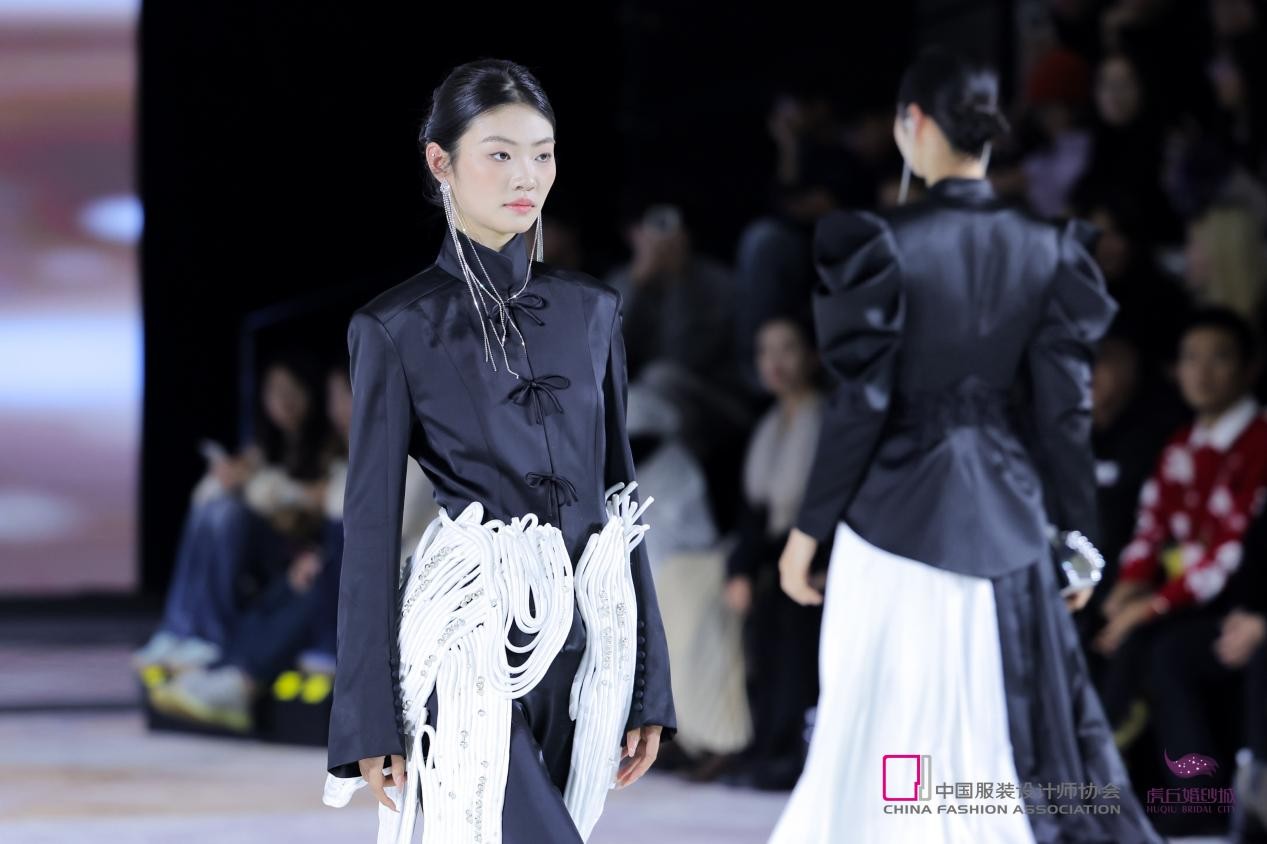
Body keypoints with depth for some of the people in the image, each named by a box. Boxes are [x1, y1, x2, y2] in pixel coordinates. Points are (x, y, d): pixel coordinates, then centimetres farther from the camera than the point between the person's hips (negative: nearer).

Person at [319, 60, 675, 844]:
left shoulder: (590, 309, 11)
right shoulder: (397, 329, -2)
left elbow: (618, 493, 14)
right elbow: (371, 527, -2)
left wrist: (648, 682, 11)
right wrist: (371, 718, -5)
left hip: (583, 642, 5)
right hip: (473, 642, -5)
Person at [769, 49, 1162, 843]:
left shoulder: (887, 244, -12)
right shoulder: (1048, 249, -1)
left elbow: (862, 404, -11)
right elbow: (1065, 408, 0)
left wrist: (809, 528, -3)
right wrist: (1079, 532, 9)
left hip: (899, 514, -4)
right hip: (1005, 520, 4)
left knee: (887, 746, 4)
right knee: (1012, 735, 11)